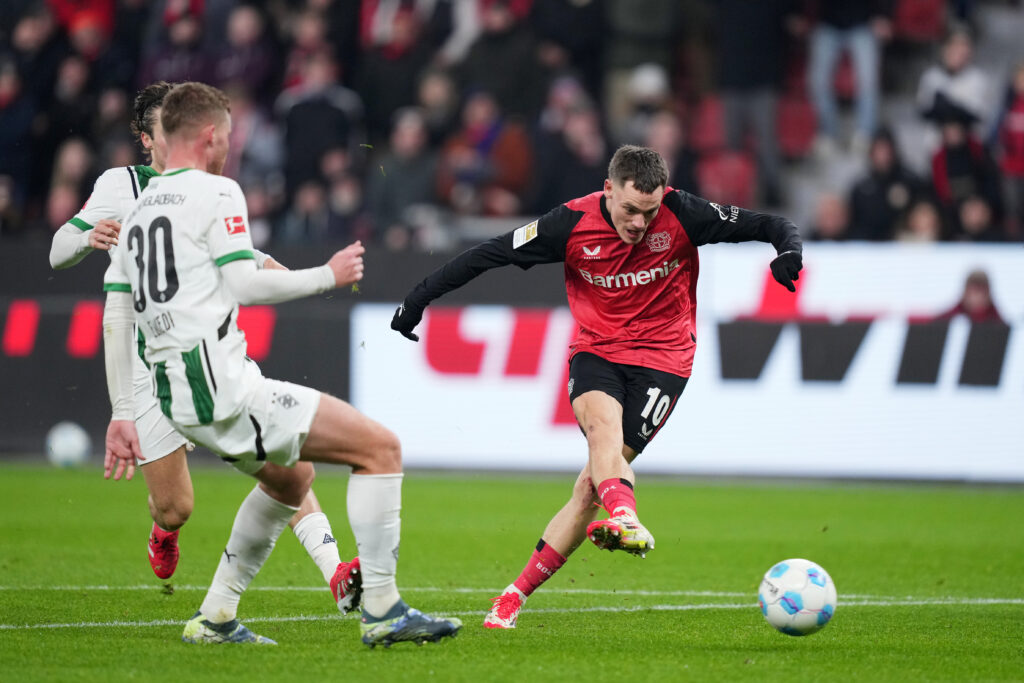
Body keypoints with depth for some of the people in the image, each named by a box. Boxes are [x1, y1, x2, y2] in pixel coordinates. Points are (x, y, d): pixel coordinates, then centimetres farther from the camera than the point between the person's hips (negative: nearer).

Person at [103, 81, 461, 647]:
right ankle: (380, 610, -7)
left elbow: (117, 314, 19)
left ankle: (215, 617, 25)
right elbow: (244, 285, -13)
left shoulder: (138, 211, 18)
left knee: (291, 476, 31)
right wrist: (329, 275, 0)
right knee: (380, 447, -4)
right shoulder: (215, 192, -5)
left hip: (175, 398, 9)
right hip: (223, 385, -9)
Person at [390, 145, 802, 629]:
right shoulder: (574, 223, -12)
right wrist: (421, 296, -7)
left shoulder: (681, 215, -14)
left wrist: (789, 250, -29)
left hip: (662, 358, -2)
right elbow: (490, 255, -5)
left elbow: (766, 226, -8)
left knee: (592, 482, -12)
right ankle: (623, 517, -59)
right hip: (596, 349, 2)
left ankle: (518, 593, -6)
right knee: (603, 420, -34)